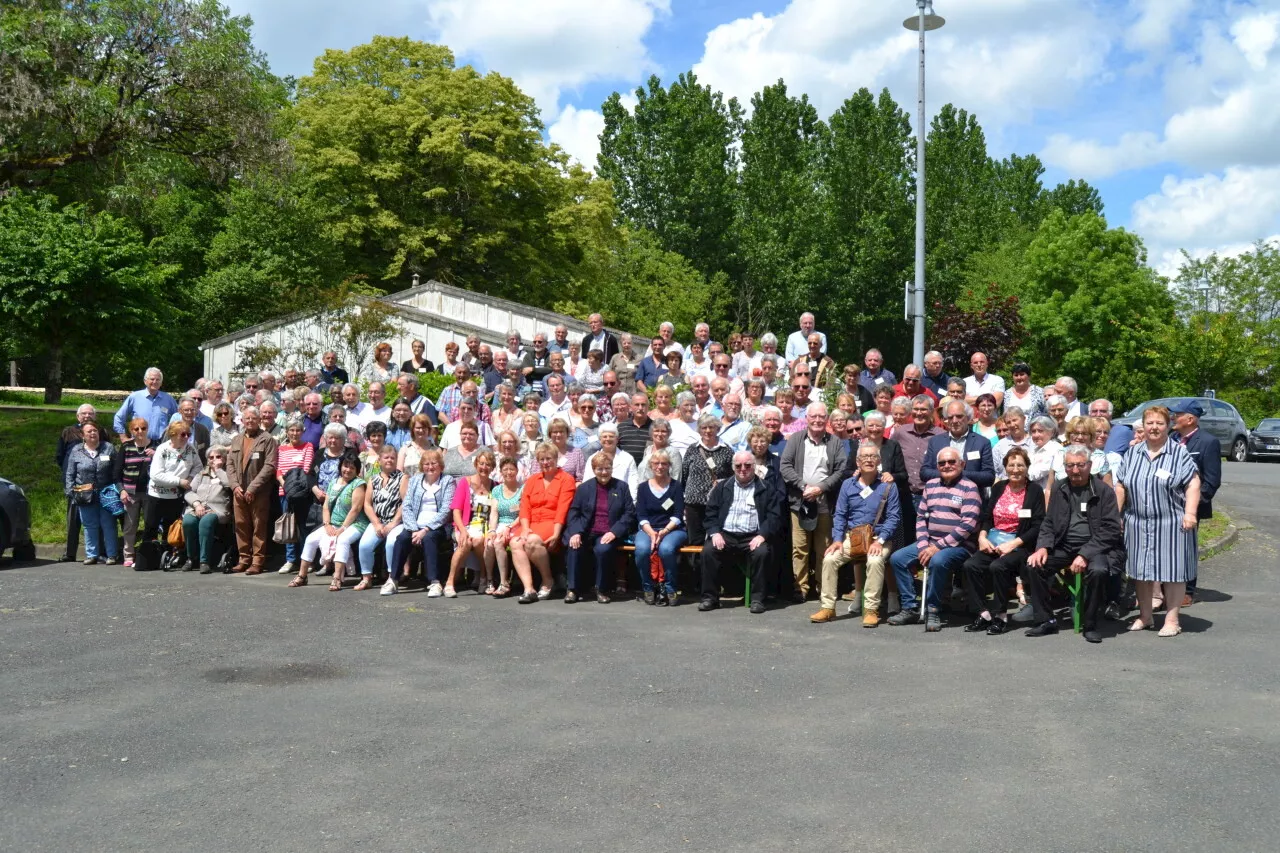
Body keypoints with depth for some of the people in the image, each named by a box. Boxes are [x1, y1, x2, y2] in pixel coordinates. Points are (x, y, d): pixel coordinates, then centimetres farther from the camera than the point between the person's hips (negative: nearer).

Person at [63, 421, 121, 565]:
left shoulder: (109, 448, 4)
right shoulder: (75, 451, 5)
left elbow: (117, 471, 3)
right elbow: (69, 474, 7)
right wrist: (71, 492, -1)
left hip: (106, 495, -1)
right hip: (85, 497, 1)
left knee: (108, 525, 2)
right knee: (89, 526, 6)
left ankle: (112, 554, 9)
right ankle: (91, 554, 15)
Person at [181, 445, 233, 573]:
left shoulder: (226, 474, 17)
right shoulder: (201, 475, 27)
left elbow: (229, 483, -8)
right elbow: (189, 492, 15)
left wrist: (218, 468, 4)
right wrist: (197, 503, -6)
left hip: (217, 509, -3)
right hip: (197, 508, 3)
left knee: (206, 522, -37)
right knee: (188, 521, -31)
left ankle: (205, 561, -35)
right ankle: (192, 558, -15)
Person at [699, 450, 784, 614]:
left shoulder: (766, 489, 9)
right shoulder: (722, 487, 17)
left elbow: (774, 516, 2)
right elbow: (710, 512, 11)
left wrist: (762, 535, -14)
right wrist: (714, 533, -7)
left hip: (752, 537, -2)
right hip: (725, 535, 2)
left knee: (761, 552, -33)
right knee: (708, 550, -26)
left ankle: (757, 599, -19)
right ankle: (710, 597, -14)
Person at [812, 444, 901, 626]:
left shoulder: (888, 486, 0)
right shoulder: (847, 485, 10)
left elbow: (894, 517, -4)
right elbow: (840, 515, 10)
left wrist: (880, 541, -16)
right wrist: (837, 539, -5)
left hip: (878, 538, -3)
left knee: (875, 561, -34)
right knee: (830, 558, -20)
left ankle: (871, 609, -24)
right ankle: (827, 607, -11)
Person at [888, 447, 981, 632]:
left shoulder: (969, 488, -6)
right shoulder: (930, 485, 13)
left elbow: (968, 525, -15)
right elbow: (921, 516, 13)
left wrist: (938, 546, -18)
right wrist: (923, 545, -3)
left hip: (958, 545, -6)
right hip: (929, 542, 6)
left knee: (937, 561, -36)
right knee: (897, 559, -10)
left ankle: (933, 610, -19)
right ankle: (909, 608, -3)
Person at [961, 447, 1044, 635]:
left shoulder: (1035, 491, 0)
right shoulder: (998, 488, 15)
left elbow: (1037, 526, -6)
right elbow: (985, 517, 15)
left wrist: (1013, 544, -16)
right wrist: (982, 537, -4)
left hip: (1019, 545, -5)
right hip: (992, 542, 5)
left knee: (998, 567, -32)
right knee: (970, 565, -22)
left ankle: (1000, 616, -15)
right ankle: (984, 614, -12)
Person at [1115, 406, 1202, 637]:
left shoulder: (1179, 453, 0)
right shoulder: (1132, 454, 12)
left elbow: (1193, 484, -6)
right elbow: (1121, 487, 13)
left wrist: (1190, 513, -17)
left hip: (1171, 523, -4)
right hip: (1138, 523, 4)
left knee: (1172, 571, -2)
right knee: (1142, 571, 9)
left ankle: (1172, 620, 6)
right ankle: (1145, 616, 20)